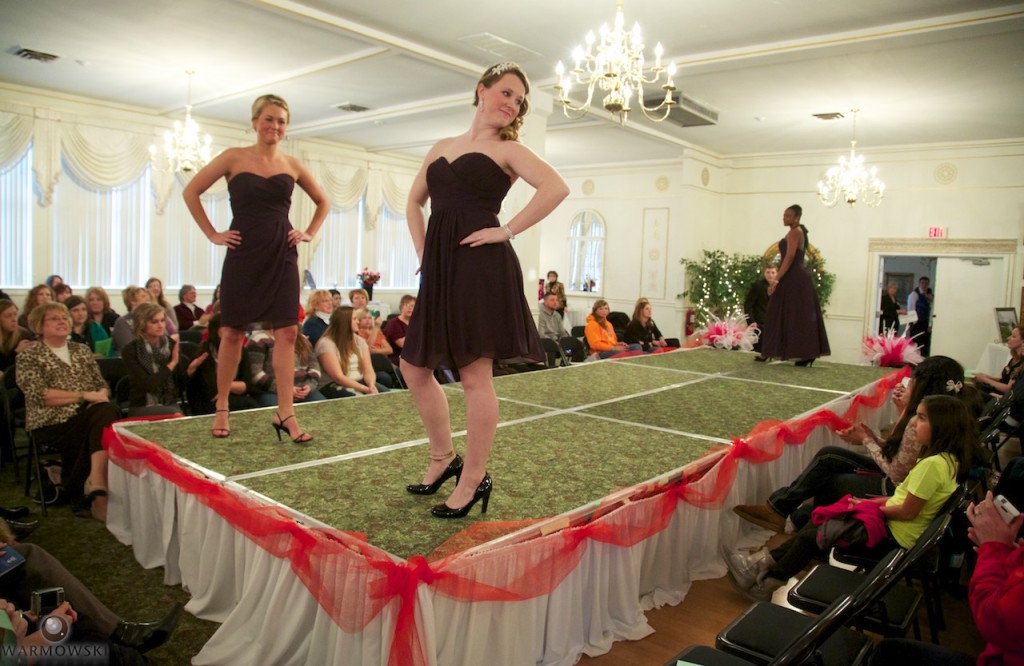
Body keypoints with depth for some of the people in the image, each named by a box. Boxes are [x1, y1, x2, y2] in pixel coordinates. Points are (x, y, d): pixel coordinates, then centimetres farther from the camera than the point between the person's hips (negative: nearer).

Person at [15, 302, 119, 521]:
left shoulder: (82, 351, 20)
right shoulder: (28, 357, 5)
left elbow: (102, 384, 16)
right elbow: (40, 395, -10)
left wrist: (101, 397, -8)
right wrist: (85, 396, -15)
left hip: (89, 415, 4)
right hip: (52, 422, -4)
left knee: (106, 412, -33)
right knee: (104, 429, -32)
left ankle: (95, 485, -38)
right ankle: (97, 487, -23)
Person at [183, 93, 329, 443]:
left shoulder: (293, 165, 7)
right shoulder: (234, 157, 1)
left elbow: (323, 202, 21)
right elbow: (191, 192, 4)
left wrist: (309, 233, 8)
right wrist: (213, 234, -1)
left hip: (281, 255, 2)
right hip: (243, 255, -2)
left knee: (287, 331, -5)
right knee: (232, 332, 5)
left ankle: (285, 414, -1)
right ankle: (221, 409, 19)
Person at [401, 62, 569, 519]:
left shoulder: (507, 149, 4)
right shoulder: (440, 148, 20)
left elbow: (556, 188, -12)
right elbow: (414, 201, 29)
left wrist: (507, 230, -13)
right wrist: (422, 250, 15)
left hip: (482, 266, -7)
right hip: (439, 269, 7)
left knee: (475, 375, -4)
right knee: (414, 365, 10)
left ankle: (473, 480, 9)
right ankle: (443, 457, 27)